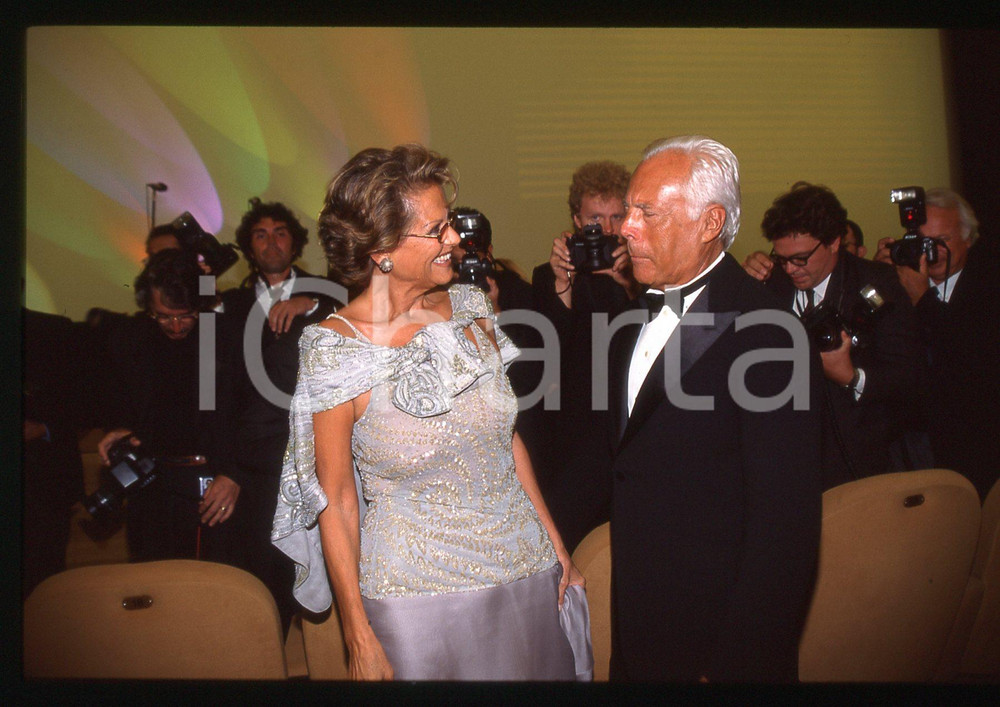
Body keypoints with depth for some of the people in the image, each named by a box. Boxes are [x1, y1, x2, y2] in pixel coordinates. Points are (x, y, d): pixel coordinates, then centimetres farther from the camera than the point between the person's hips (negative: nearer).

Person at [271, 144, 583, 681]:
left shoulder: (469, 307, -3)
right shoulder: (335, 350, -16)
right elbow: (335, 501, -10)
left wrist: (554, 540, 9)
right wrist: (359, 640, -8)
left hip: (526, 570, 5)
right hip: (417, 593, -4)